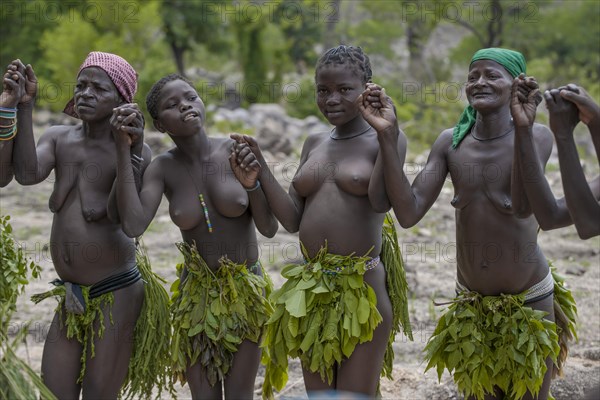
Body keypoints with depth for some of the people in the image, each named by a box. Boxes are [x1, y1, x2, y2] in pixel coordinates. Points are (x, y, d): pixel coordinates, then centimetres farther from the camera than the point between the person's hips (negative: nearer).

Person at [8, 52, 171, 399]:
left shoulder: (136, 151, -9)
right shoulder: (59, 139, 5)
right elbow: (27, 173, -15)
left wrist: (131, 149, -35)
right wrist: (25, 107, -19)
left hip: (116, 292, -5)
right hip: (71, 294, 5)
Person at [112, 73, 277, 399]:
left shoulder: (238, 153, -11)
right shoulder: (163, 168, -9)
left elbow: (269, 228, -8)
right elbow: (133, 225, -26)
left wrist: (252, 185, -26)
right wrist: (123, 150, -23)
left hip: (245, 290, -1)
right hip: (196, 294, 1)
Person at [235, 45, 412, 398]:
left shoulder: (381, 141, -4)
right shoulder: (314, 145, 13)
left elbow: (381, 201, -22)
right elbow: (292, 219, 8)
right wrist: (260, 168, 0)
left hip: (363, 289, -6)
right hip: (312, 290, 6)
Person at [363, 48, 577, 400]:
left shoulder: (536, 137, -16)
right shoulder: (451, 143, -6)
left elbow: (523, 206, -33)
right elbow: (409, 213, -16)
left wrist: (523, 126, -43)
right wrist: (388, 135, -24)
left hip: (530, 303, -3)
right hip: (472, 304, 3)